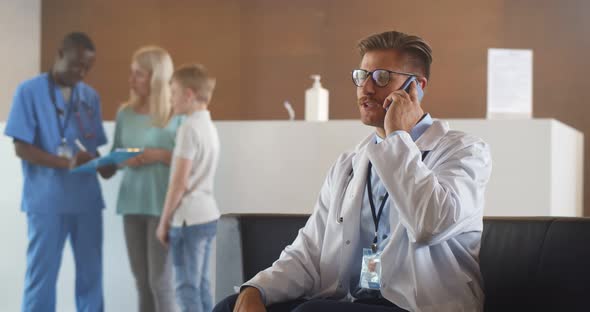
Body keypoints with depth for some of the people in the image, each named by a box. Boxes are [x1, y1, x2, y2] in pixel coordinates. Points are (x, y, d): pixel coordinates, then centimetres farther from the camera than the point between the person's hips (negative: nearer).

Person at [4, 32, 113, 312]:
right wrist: (67, 163, -20)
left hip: (87, 198, 4)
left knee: (91, 274, 6)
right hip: (46, 200, -4)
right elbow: (21, 148, -7)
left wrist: (102, 165, -8)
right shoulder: (30, 91, -2)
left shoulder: (90, 96, 12)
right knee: (42, 275, -1)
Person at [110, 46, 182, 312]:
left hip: (163, 206, -5)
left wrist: (160, 155, -16)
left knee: (160, 281, -4)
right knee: (141, 282, 9)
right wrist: (125, 160, -6)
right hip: (132, 203, 5)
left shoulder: (178, 115, -5)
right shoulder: (125, 113, 8)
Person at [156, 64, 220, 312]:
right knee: (201, 285, 12)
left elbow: (179, 183, -17)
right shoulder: (209, 126, 12)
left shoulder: (189, 128, -15)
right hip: (207, 215, 9)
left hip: (189, 218, -9)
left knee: (187, 288, -5)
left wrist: (164, 221, -10)